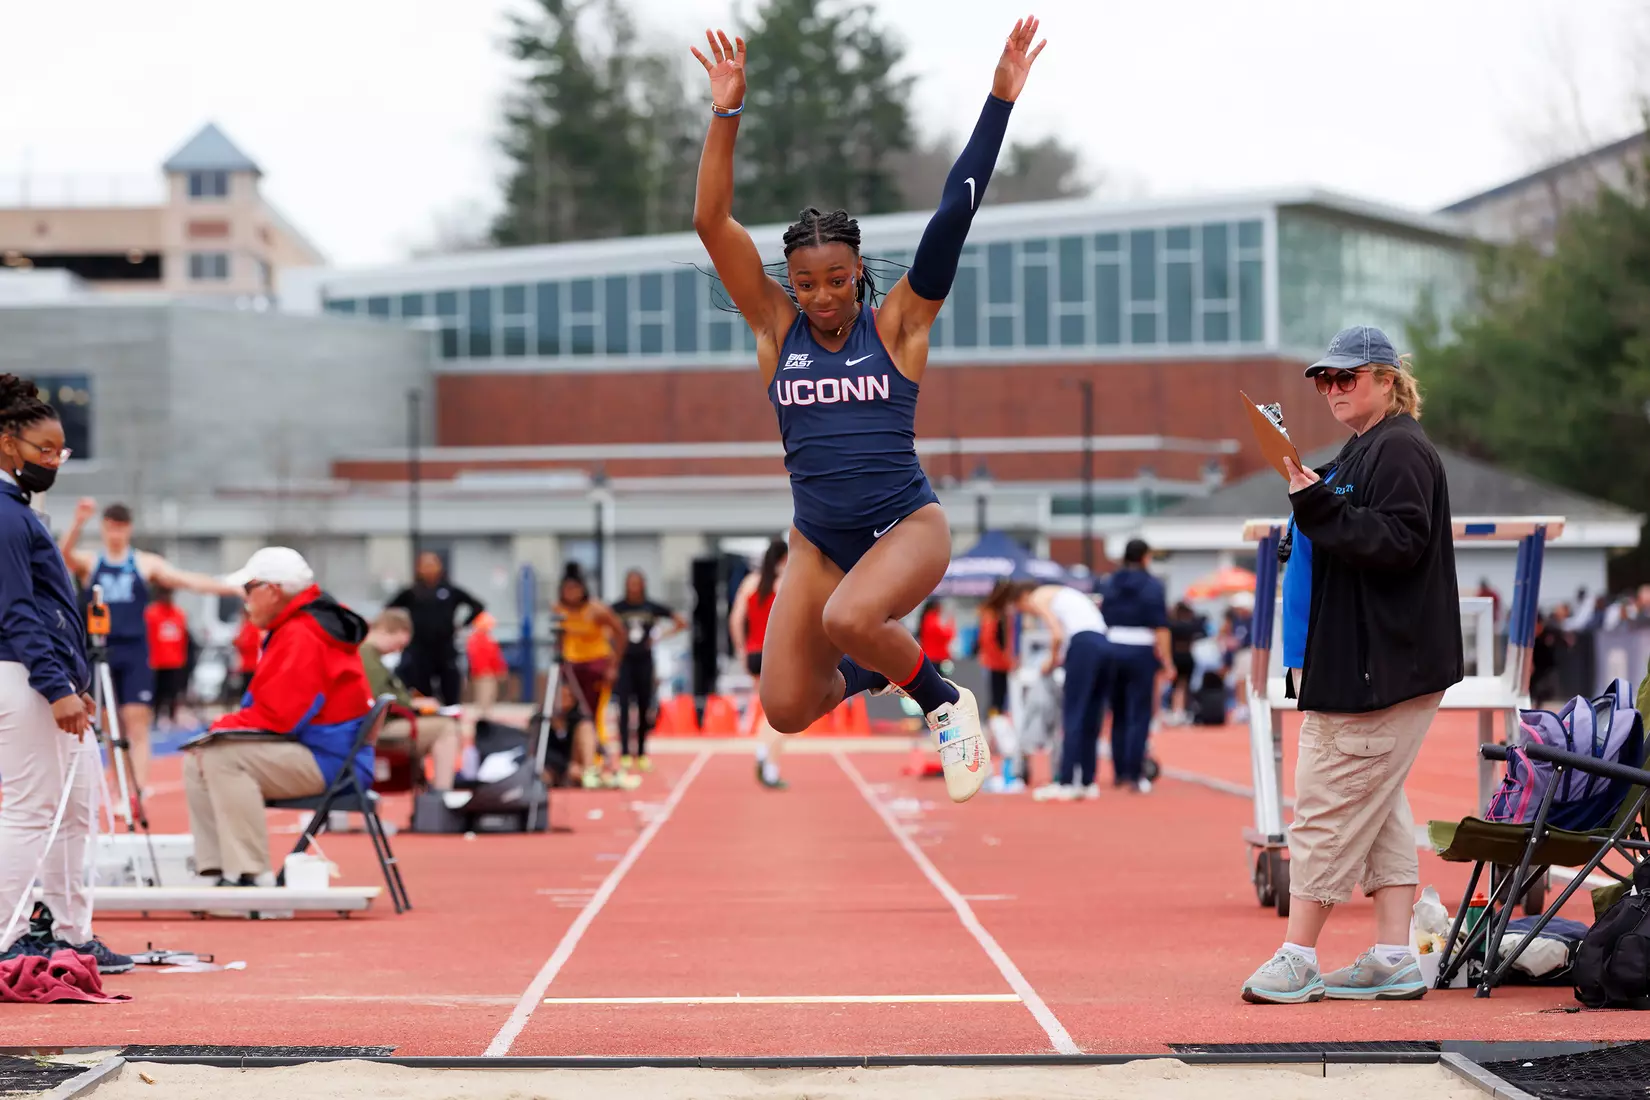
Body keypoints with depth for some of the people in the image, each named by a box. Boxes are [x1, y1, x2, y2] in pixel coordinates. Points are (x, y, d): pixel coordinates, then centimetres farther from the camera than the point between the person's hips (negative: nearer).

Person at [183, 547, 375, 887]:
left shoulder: (302, 637, -18)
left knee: (222, 758, -26)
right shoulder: (291, 629, 16)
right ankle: (217, 869, 1)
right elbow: (275, 708, 17)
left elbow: (279, 715, -23)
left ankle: (251, 876, -25)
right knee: (196, 760, 8)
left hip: (329, 761, -11)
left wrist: (221, 728, -10)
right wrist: (224, 728, 2)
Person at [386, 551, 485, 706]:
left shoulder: (451, 591, 4)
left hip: (446, 651, 1)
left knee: (452, 699, 3)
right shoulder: (411, 593, 3)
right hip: (419, 652, -1)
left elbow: (477, 606, 12)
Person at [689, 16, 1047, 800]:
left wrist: (1000, 101, -15)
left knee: (848, 619, -34)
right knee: (787, 712, -2)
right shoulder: (776, 328, 1)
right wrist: (725, 115, -15)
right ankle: (877, 670, 32)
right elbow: (712, 221, -7)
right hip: (818, 540, 4)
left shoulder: (896, 326, -5)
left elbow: (954, 216, -11)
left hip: (907, 525, -4)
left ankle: (946, 702, -5)